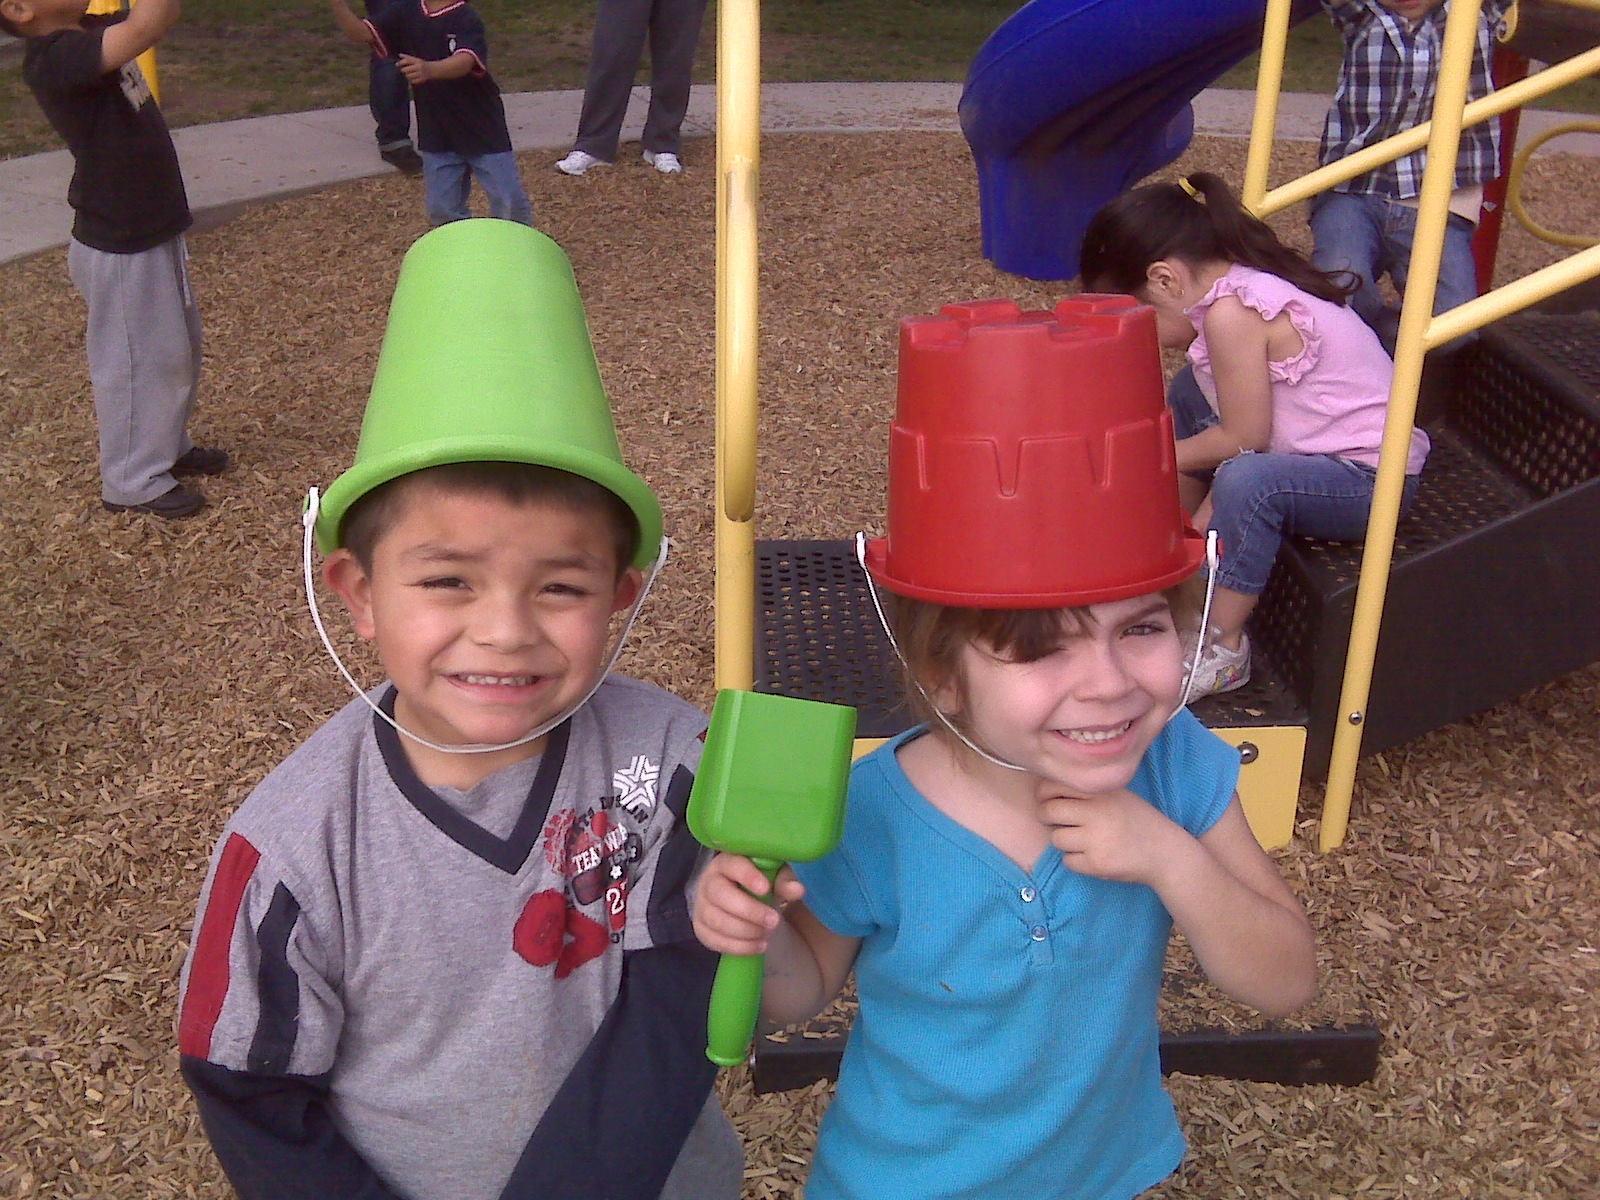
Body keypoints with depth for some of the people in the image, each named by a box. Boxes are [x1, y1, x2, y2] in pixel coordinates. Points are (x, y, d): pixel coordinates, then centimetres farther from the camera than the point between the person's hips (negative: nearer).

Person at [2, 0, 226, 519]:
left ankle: (169, 445, 41)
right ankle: (134, 480, 21)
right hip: (118, 247, -9)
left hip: (154, 229, 9)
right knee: (138, 359, 5)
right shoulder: (52, 59, -25)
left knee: (180, 345, 22)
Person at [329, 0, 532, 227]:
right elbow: (360, 33, -6)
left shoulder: (467, 19, -17)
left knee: (509, 205, -2)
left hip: (483, 131, -5)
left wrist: (430, 69, -56)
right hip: (436, 134, 5)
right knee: (441, 209, 5)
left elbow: (465, 62, -36)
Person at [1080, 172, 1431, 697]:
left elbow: (1243, 437, -21)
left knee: (1249, 481, -38)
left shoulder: (1230, 312, -25)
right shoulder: (1246, 283, 4)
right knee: (1188, 391, 14)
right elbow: (1238, 423, 8)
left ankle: (1223, 651, -19)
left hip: (1374, 481, -11)